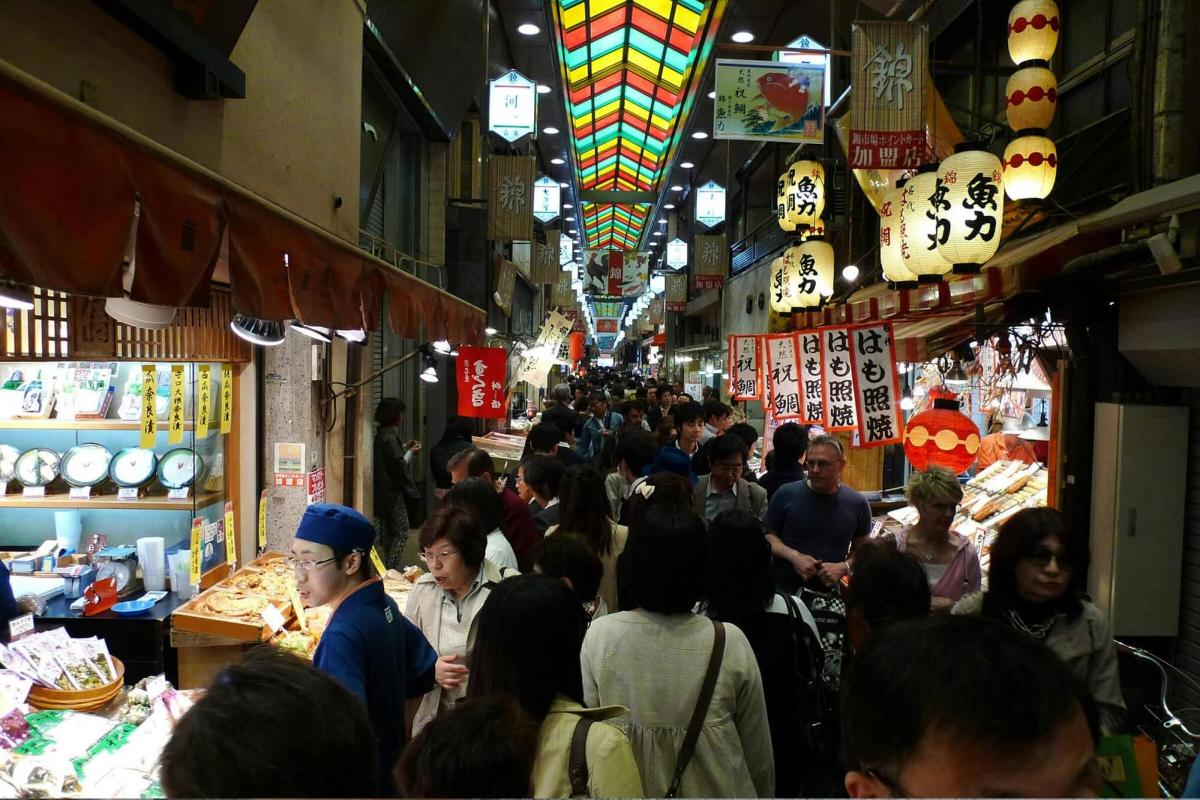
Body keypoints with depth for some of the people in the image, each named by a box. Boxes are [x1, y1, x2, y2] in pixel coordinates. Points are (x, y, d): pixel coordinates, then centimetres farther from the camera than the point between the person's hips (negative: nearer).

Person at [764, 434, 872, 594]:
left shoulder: (857, 503, -4)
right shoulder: (787, 494, -9)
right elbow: (766, 534, -3)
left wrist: (843, 567, -13)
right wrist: (794, 556, -17)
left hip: (827, 594, 2)